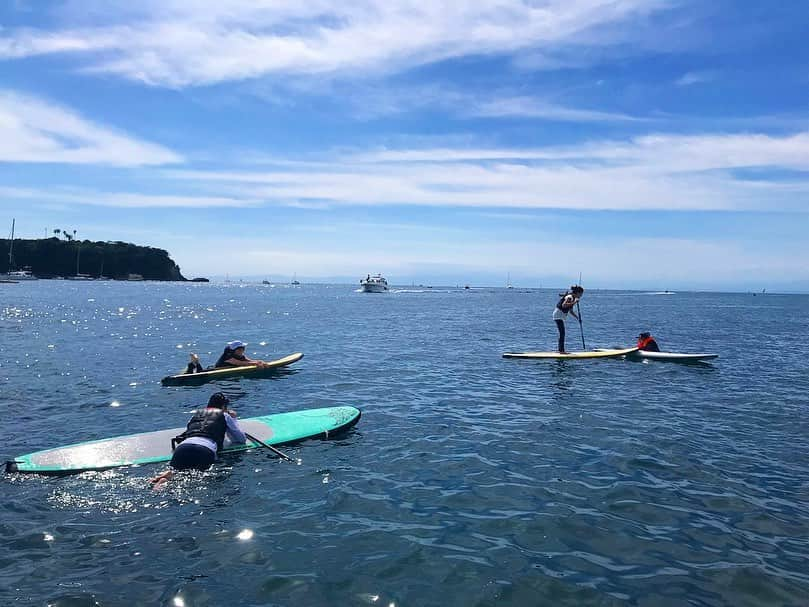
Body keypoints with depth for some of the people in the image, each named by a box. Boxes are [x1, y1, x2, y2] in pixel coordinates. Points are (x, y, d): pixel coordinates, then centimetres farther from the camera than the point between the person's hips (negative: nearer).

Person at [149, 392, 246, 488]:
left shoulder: (197, 413, 34)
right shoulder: (224, 415, 23)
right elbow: (242, 439, 29)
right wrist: (233, 419, 42)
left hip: (183, 447, 4)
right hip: (205, 449, -4)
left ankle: (170, 473, -28)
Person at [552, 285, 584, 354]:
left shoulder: (573, 298, 14)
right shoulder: (570, 297, -16)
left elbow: (571, 311, 21)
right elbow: (563, 305, -33)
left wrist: (577, 317, 15)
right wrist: (574, 302, -32)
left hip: (560, 316, 11)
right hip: (558, 315, -11)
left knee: (562, 333, 13)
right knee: (562, 333, -13)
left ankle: (561, 350, 18)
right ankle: (561, 350, -13)